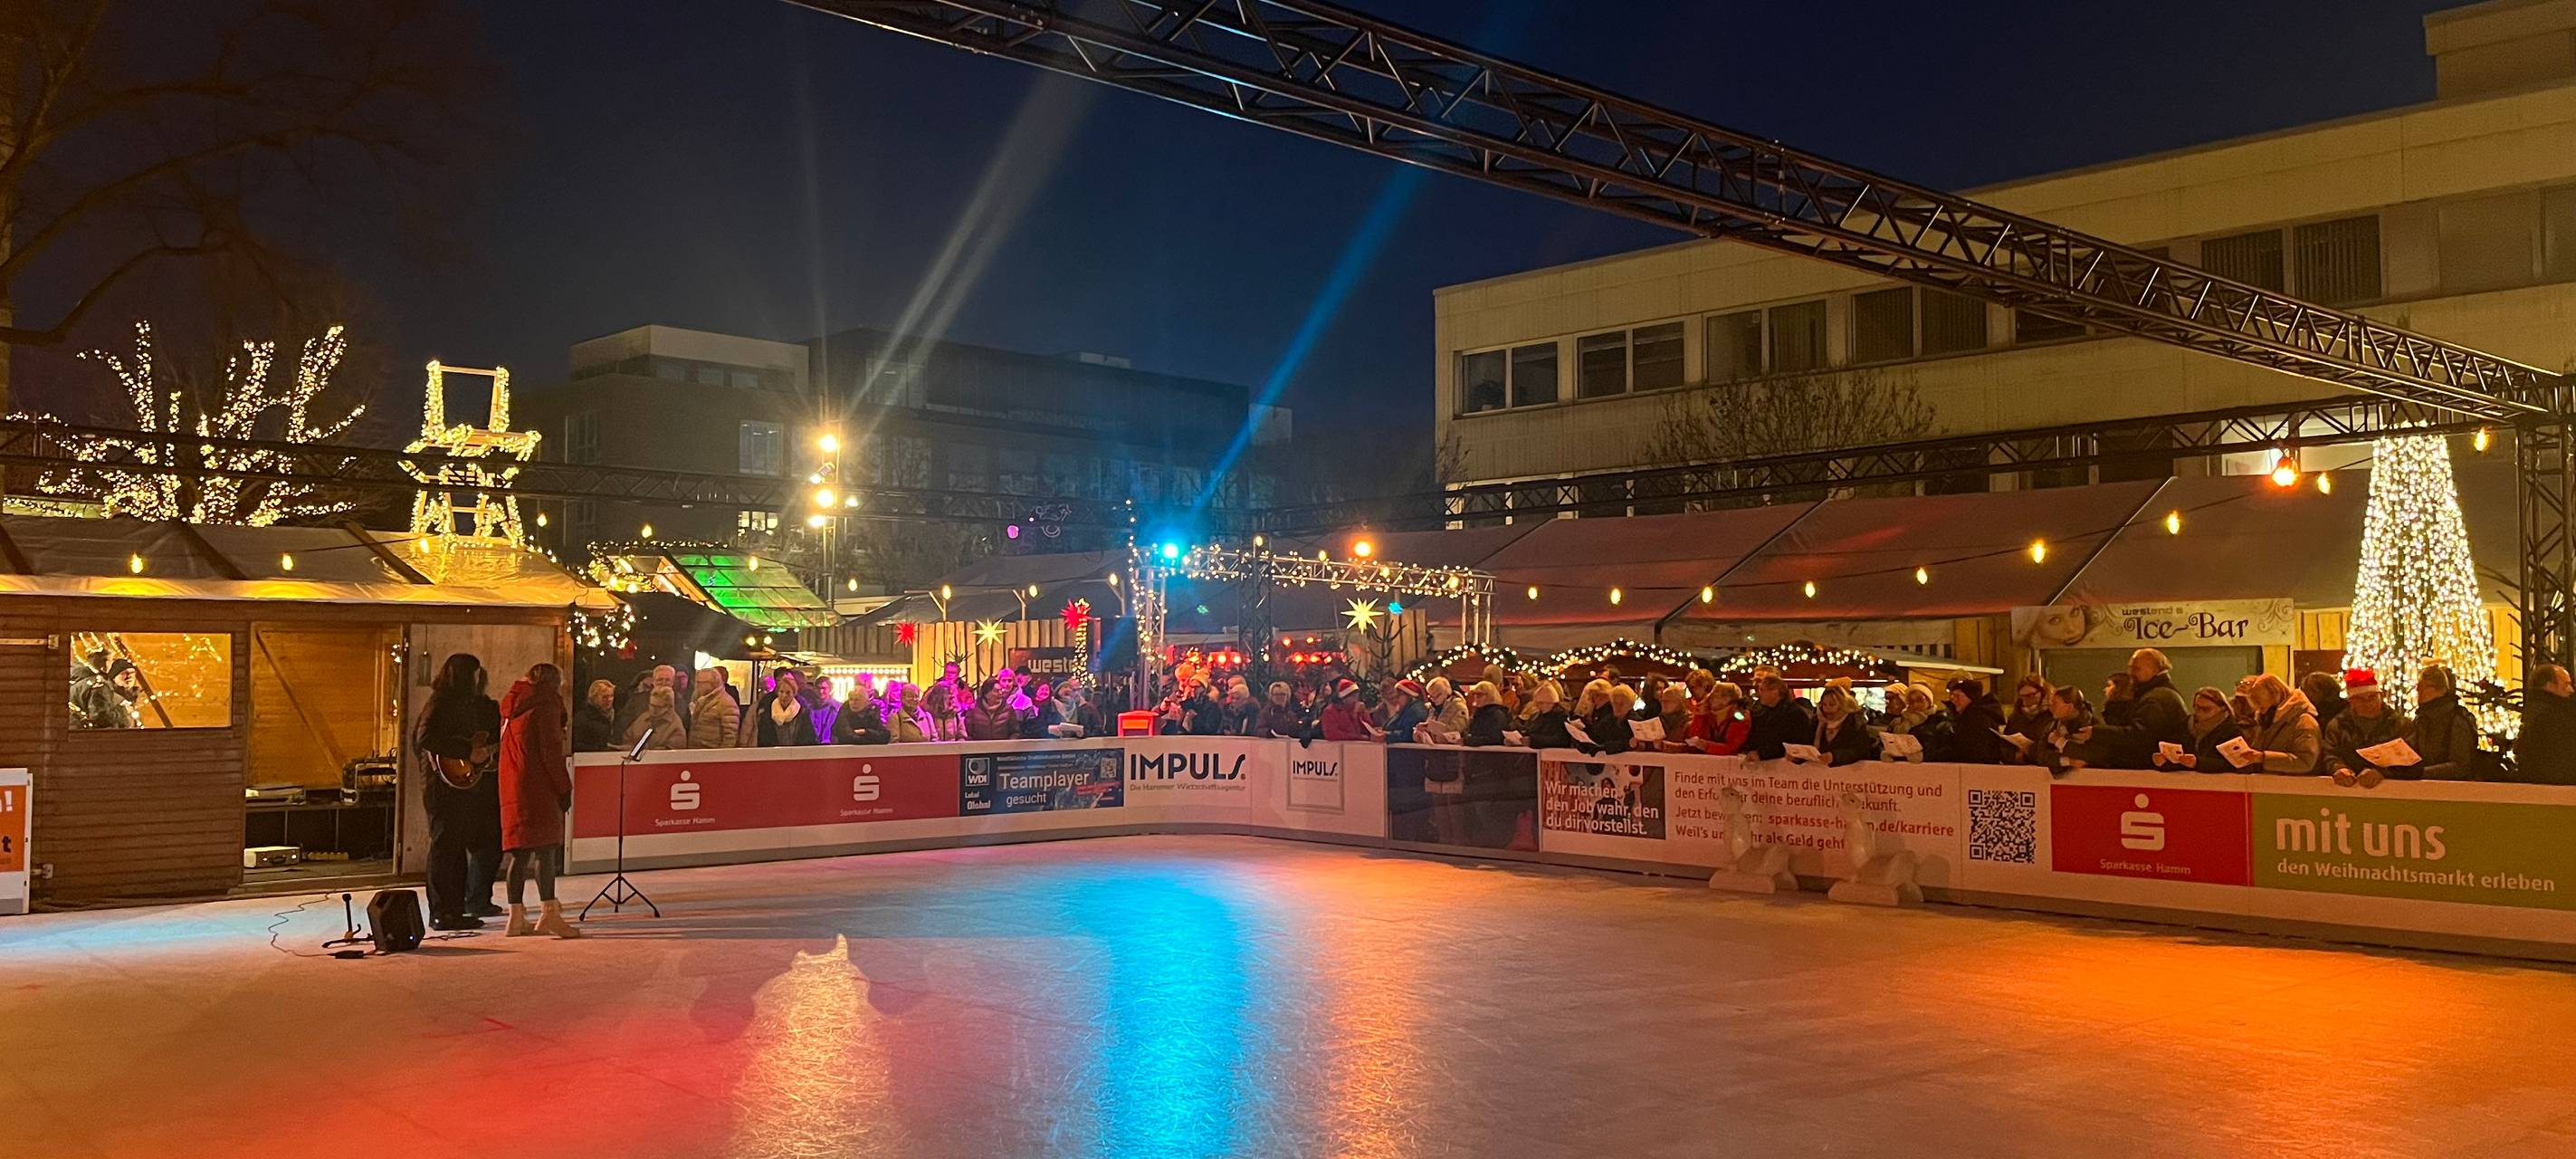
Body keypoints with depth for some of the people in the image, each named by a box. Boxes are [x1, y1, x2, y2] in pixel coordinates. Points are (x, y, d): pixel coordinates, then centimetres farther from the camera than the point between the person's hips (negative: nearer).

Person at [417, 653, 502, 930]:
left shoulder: (467, 704, 19)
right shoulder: (441, 704, -10)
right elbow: (425, 739, -23)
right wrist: (468, 752, -22)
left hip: (468, 785, 10)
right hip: (446, 785, -10)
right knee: (447, 847, -7)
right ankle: (443, 913, -4)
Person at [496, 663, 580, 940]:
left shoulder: (512, 707, 20)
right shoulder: (546, 705, -5)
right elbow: (551, 751, -12)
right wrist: (564, 787, -8)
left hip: (511, 789, 8)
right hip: (538, 788, -8)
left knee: (519, 853, 8)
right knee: (545, 848, -10)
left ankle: (516, 917, 8)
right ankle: (549, 912, -17)